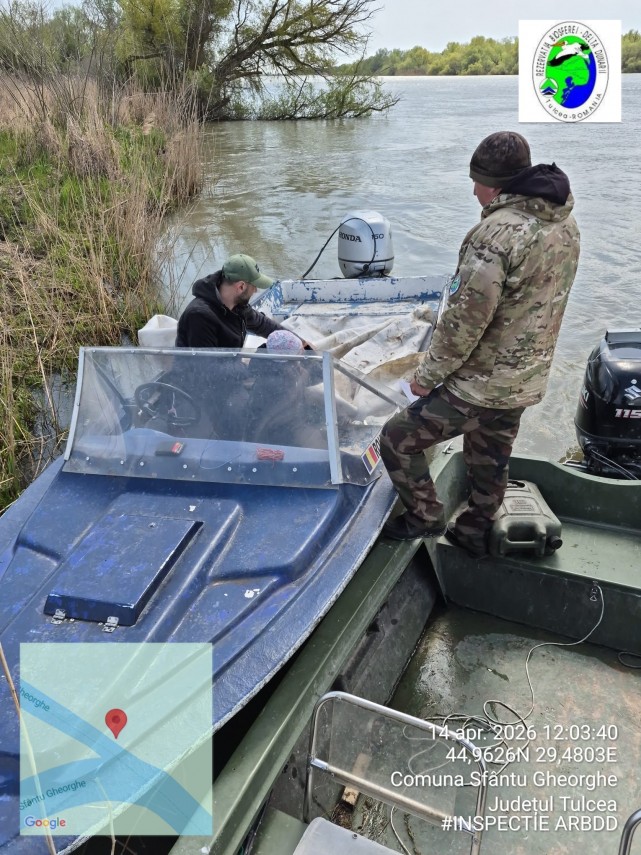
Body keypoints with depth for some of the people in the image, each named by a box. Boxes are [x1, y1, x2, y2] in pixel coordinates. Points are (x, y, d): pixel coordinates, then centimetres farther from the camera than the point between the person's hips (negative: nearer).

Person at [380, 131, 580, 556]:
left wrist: (428, 375, -12)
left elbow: (464, 321, -24)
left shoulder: (496, 233, -24)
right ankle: (476, 533, 43)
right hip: (527, 379, 9)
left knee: (398, 439, 7)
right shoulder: (566, 223, 3)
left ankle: (425, 516, 21)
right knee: (491, 461, 25)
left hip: (479, 384, -9)